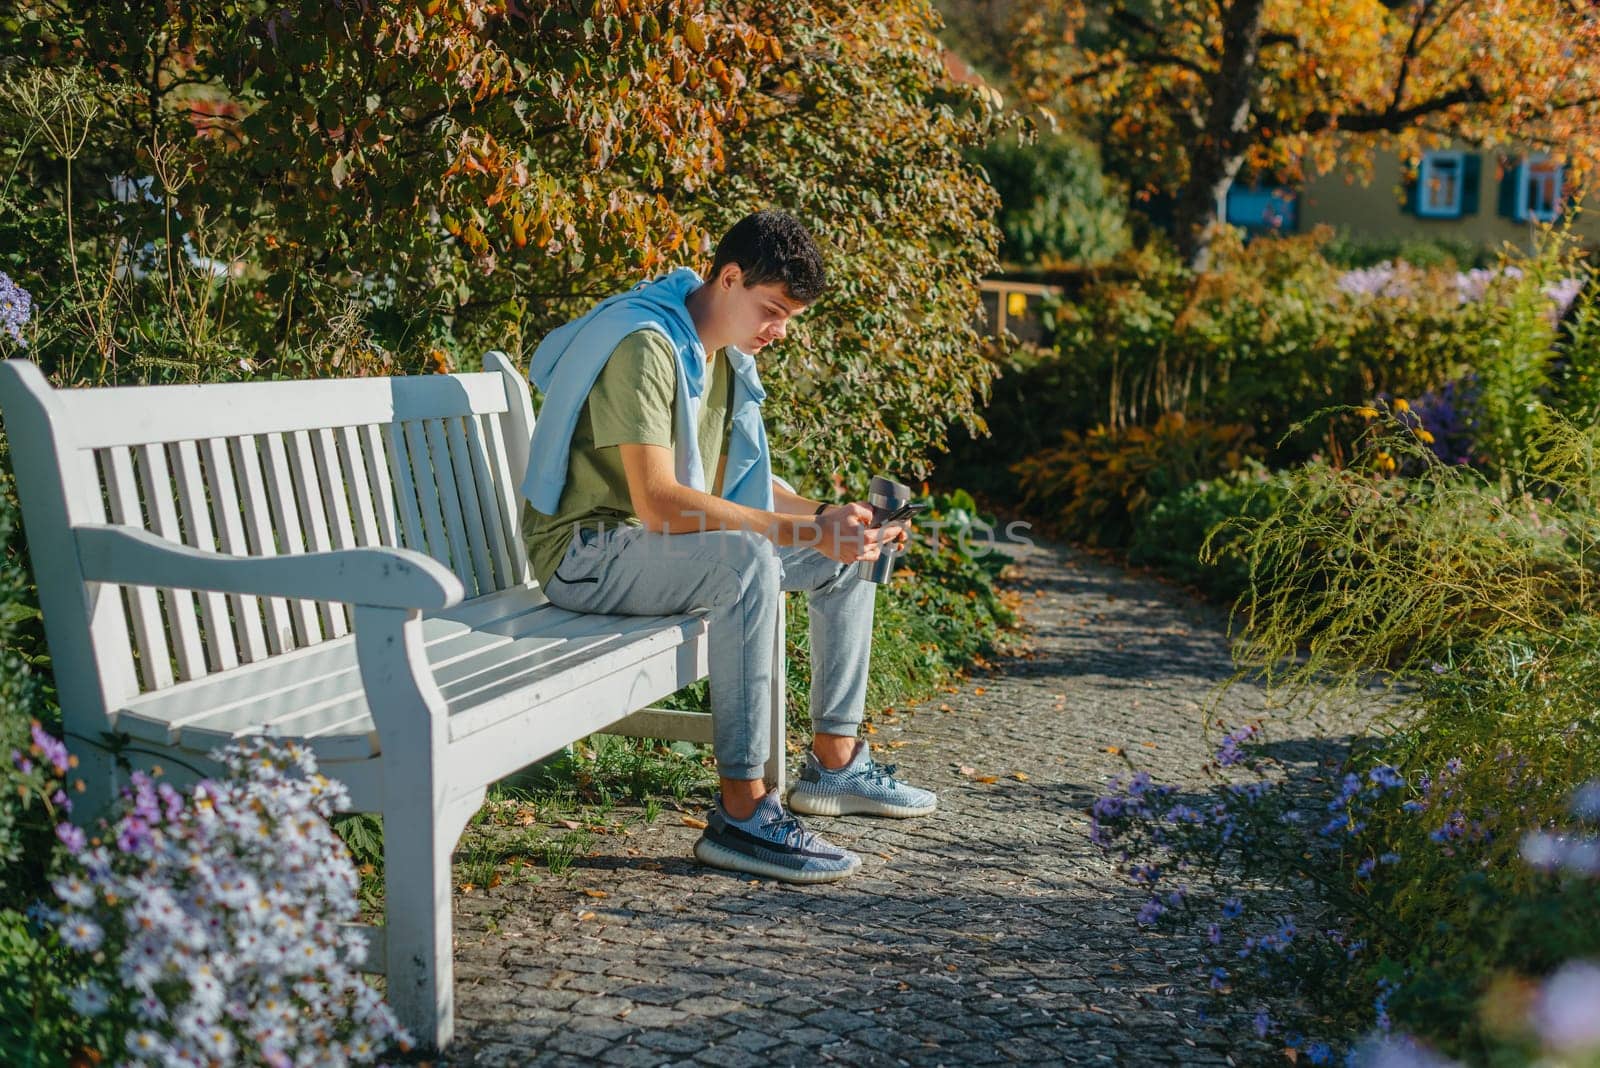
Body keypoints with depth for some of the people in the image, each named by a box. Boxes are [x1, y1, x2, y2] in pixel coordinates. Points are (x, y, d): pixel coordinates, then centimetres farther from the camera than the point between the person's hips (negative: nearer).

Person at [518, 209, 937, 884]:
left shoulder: (725, 353, 10)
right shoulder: (646, 346, -22)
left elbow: (746, 480, 16)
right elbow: (656, 502, -31)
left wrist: (825, 516, -2)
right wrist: (802, 529, -31)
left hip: (666, 541, 10)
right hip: (587, 551, -10)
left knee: (846, 554, 8)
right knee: (747, 560, -37)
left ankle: (833, 762, 14)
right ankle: (741, 813, -33)